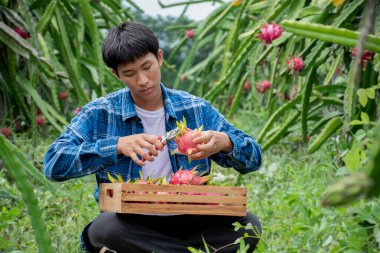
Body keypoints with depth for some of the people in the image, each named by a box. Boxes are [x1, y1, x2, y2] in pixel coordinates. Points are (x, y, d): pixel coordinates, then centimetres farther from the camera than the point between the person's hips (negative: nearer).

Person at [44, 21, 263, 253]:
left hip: (187, 223, 2)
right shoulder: (100, 114, 1)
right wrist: (118, 146, -24)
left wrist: (224, 142, -17)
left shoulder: (197, 109, 7)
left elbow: (254, 158, 7)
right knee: (105, 228, -37)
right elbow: (54, 164, -12)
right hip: (129, 225, -2)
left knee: (248, 224, -24)